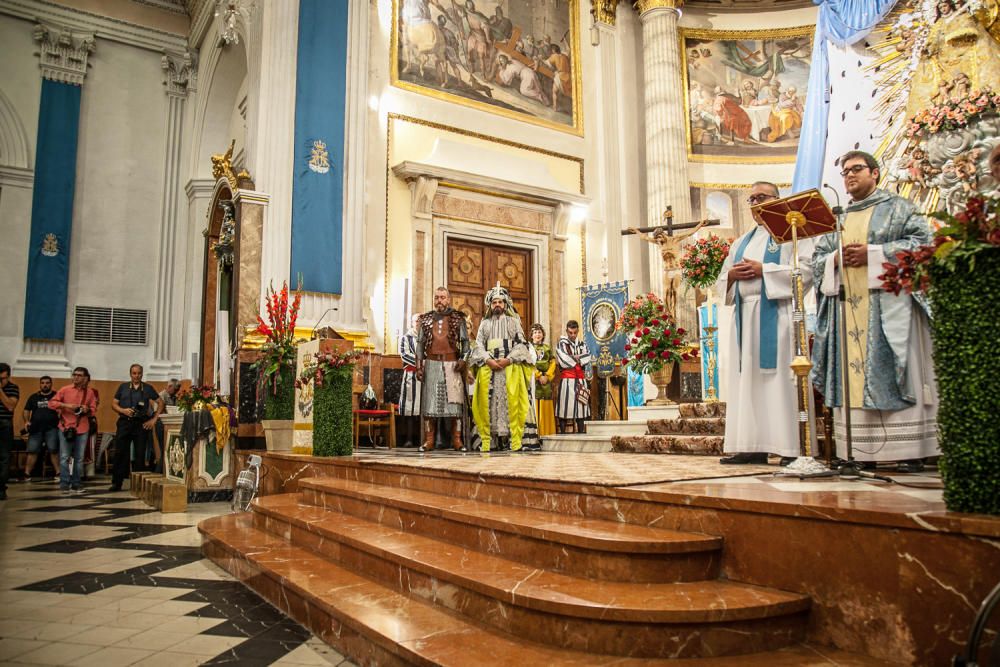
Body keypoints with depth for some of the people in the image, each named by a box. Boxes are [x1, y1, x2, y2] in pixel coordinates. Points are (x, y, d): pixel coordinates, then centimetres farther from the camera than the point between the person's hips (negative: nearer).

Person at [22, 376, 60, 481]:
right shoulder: (33, 397, 16)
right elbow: (26, 411, 19)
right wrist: (26, 421, 1)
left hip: (52, 428, -3)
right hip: (36, 428, 3)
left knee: (53, 450, -11)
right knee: (32, 451, -2)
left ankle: (58, 473, -9)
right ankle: (27, 474, 3)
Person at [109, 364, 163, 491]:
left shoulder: (148, 388, 8)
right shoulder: (123, 387, 11)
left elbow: (160, 403, 9)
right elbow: (114, 404, 9)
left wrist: (154, 419, 1)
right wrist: (123, 410, -11)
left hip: (141, 424, 0)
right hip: (125, 422, 1)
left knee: (140, 454, 2)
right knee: (120, 453, -1)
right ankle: (116, 483, 7)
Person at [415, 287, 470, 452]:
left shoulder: (458, 318, 7)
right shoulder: (426, 319, 12)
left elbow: (465, 341, 5)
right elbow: (420, 343, 11)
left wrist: (463, 359, -11)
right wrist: (419, 366, 2)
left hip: (452, 364, -1)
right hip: (431, 364, 2)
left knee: (455, 400, -3)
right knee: (429, 400, -1)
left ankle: (457, 441, 0)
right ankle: (429, 441, 2)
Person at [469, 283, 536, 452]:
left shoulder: (513, 321, 13)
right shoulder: (484, 323, 18)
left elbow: (521, 344, 5)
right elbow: (478, 346, 9)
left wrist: (508, 359, -11)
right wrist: (488, 360, -9)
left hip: (510, 367, -2)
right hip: (488, 367, 2)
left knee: (511, 401, -11)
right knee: (488, 402, -6)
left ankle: (515, 440, -13)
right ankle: (487, 441, -8)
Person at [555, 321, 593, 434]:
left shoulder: (582, 344, 15)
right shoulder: (561, 344, 0)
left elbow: (587, 358, -1)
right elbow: (564, 361, -13)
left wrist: (574, 358, -10)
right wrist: (578, 360, -2)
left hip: (581, 381, 4)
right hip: (567, 380, -4)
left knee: (581, 406, 5)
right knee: (565, 406, -7)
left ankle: (581, 432, 10)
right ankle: (562, 433, -4)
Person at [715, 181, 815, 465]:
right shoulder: (741, 242, 24)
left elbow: (806, 268, -9)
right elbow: (721, 283, 22)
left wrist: (763, 270, -13)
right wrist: (732, 274, 0)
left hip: (776, 313, -6)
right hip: (744, 315, 6)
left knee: (779, 377, -10)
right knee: (746, 379, 1)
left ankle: (790, 448, -9)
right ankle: (752, 447, 2)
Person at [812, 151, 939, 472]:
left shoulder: (898, 208, 9)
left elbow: (922, 240, -4)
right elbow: (817, 258, 17)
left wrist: (872, 253, -12)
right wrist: (836, 258, -6)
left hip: (888, 301, -4)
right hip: (846, 305, 4)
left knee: (893, 372, -8)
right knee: (853, 373, -2)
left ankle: (909, 450, -5)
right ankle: (862, 452, 0)